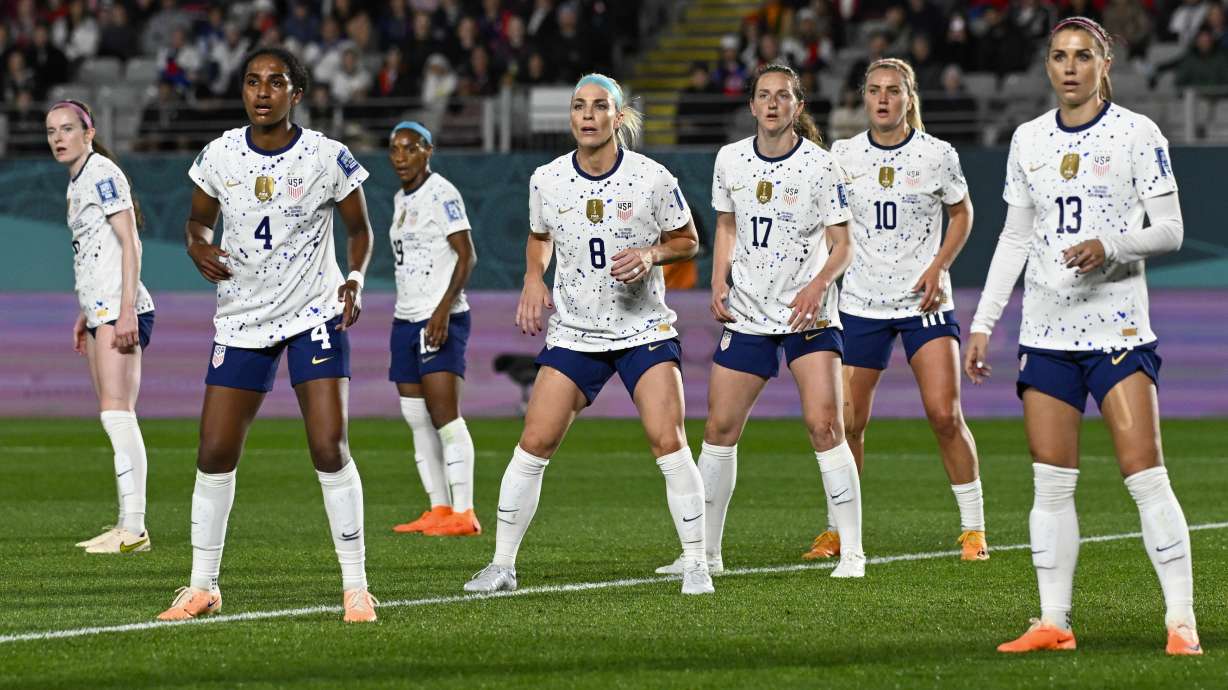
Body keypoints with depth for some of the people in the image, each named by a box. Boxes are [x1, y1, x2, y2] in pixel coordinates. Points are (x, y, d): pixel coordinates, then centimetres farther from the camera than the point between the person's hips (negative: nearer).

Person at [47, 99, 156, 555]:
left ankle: (134, 530, -19)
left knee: (117, 414, -15)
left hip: (121, 310, -10)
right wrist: (85, 314, 25)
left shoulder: (101, 172, -8)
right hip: (100, 312, 10)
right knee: (115, 419, 6)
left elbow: (129, 242, -14)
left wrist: (125, 311, -20)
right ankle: (126, 525, 5)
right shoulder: (76, 183, 19)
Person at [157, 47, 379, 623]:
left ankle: (356, 587, -5)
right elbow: (199, 219, 13)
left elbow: (359, 229, 4)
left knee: (329, 448, -14)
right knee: (215, 453, 0)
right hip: (241, 319, 3)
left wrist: (355, 280, -14)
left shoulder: (328, 158, -9)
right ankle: (203, 586, 15)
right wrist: (199, 246, -10)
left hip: (315, 315, -3)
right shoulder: (219, 156, -2)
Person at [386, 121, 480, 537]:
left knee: (444, 415, -13)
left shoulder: (441, 194, -8)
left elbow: (466, 256, -13)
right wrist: (408, 317, 20)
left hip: (441, 320, -9)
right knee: (416, 419, 5)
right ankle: (439, 509, 8)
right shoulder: (401, 200, 17)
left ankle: (463, 514, -14)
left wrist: (443, 308, -22)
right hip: (406, 319, 9)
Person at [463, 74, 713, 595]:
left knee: (669, 443, -15)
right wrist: (533, 278, -1)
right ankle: (502, 565, 8)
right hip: (573, 332, 2)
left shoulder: (652, 178, -9)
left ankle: (696, 564, -4)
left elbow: (687, 241, 3)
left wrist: (650, 254, -17)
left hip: (644, 331, -2)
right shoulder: (547, 180, -2)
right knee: (534, 444, -4)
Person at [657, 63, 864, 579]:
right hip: (747, 314, 4)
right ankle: (705, 550, 14)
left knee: (824, 425, -15)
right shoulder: (730, 159, 4)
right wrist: (718, 283, 4)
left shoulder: (820, 164, -8)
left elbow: (841, 246, -5)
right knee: (719, 428, 3)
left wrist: (818, 284, -23)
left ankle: (851, 551, -10)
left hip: (808, 314, -4)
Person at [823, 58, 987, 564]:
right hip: (862, 302, 2)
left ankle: (973, 527, -1)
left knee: (945, 414, -12)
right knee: (847, 421, 0)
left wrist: (938, 267, -5)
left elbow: (961, 213, 9)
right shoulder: (843, 155, 1)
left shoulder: (936, 154, -4)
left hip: (925, 300, -2)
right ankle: (839, 528, 16)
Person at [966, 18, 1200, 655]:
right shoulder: (1028, 140, 11)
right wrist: (982, 324, 12)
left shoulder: (1136, 133, -3)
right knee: (1050, 483, 2)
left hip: (1118, 327, -5)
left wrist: (1110, 248, -22)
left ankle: (1180, 620, -9)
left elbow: (1170, 230, -4)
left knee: (1145, 476, -11)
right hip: (1046, 332, 5)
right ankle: (1052, 623, 6)